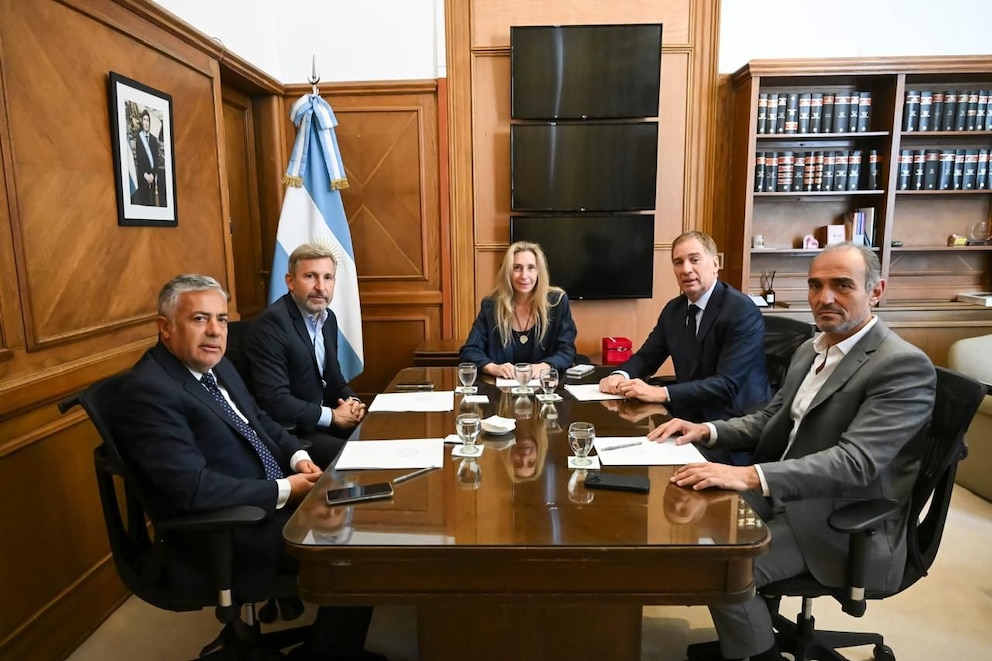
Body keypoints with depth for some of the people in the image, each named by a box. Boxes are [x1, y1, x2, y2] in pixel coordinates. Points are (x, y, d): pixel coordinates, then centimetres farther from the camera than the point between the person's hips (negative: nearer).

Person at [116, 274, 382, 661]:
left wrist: (297, 456, -1)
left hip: (276, 496, 9)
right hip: (228, 532, -9)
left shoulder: (216, 366, 8)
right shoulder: (149, 391, -20)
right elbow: (194, 487, -26)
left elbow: (259, 421, 18)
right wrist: (284, 490, -20)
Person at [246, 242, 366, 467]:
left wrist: (352, 402, -5)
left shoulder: (328, 317, 6)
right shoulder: (270, 323, -19)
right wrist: (333, 416, -16)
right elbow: (275, 402, -25)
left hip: (322, 420, 8)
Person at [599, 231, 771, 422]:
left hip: (741, 421, -6)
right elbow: (646, 357, 11)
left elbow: (727, 384, -24)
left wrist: (662, 393, -32)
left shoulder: (742, 311, -17)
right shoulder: (673, 309, 5)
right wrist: (621, 375, -12)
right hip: (691, 416, 6)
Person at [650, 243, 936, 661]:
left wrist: (751, 476, -41)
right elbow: (771, 420, 14)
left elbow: (855, 461, -29)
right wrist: (707, 431, -5)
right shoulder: (810, 349, 9)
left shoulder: (904, 366, -18)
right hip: (786, 495, 8)